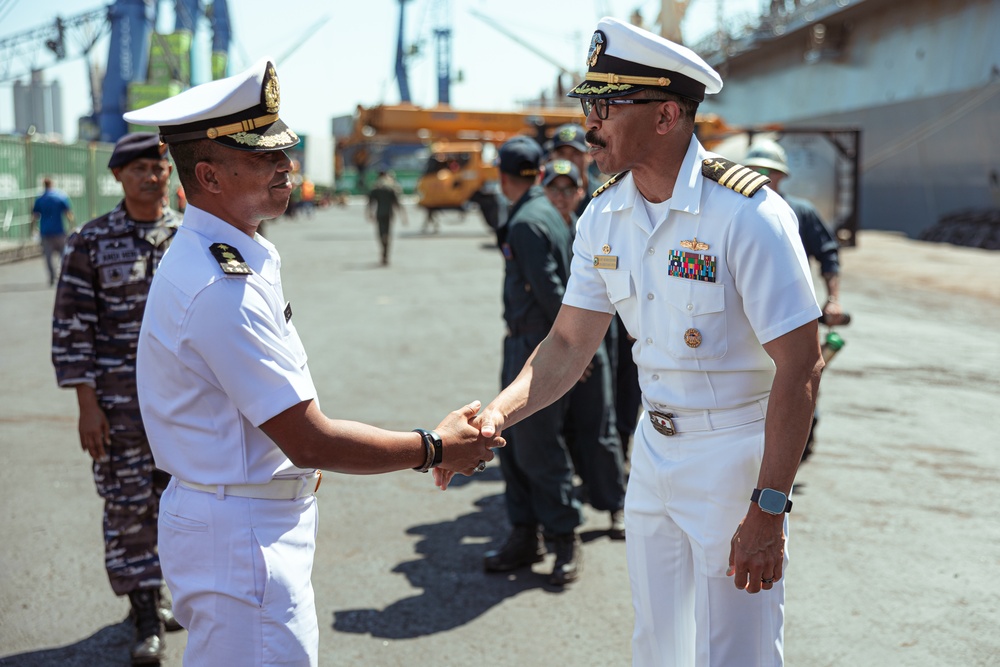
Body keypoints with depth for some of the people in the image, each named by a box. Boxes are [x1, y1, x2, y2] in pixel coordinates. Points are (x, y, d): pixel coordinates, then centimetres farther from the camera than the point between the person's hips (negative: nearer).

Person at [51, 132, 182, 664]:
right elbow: (72, 326, -4)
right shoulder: (92, 242, -3)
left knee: (171, 498, 11)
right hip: (118, 397, -2)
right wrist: (86, 404, -9)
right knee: (127, 504, 1)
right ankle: (147, 618, 11)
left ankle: (150, 587, 32)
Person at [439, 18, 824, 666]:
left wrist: (768, 511, -24)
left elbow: (801, 366, -22)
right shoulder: (604, 217, 0)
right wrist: (495, 415, -13)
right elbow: (570, 344, 4)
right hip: (654, 444, 7)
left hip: (737, 454, -6)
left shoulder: (747, 213, -22)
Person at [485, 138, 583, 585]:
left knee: (537, 448, -3)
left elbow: (550, 290, -20)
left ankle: (565, 540, 10)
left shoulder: (527, 223, -17)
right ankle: (524, 537, 22)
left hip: (538, 348, -10)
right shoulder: (545, 213, 14)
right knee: (513, 444, 13)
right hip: (522, 346, 10)